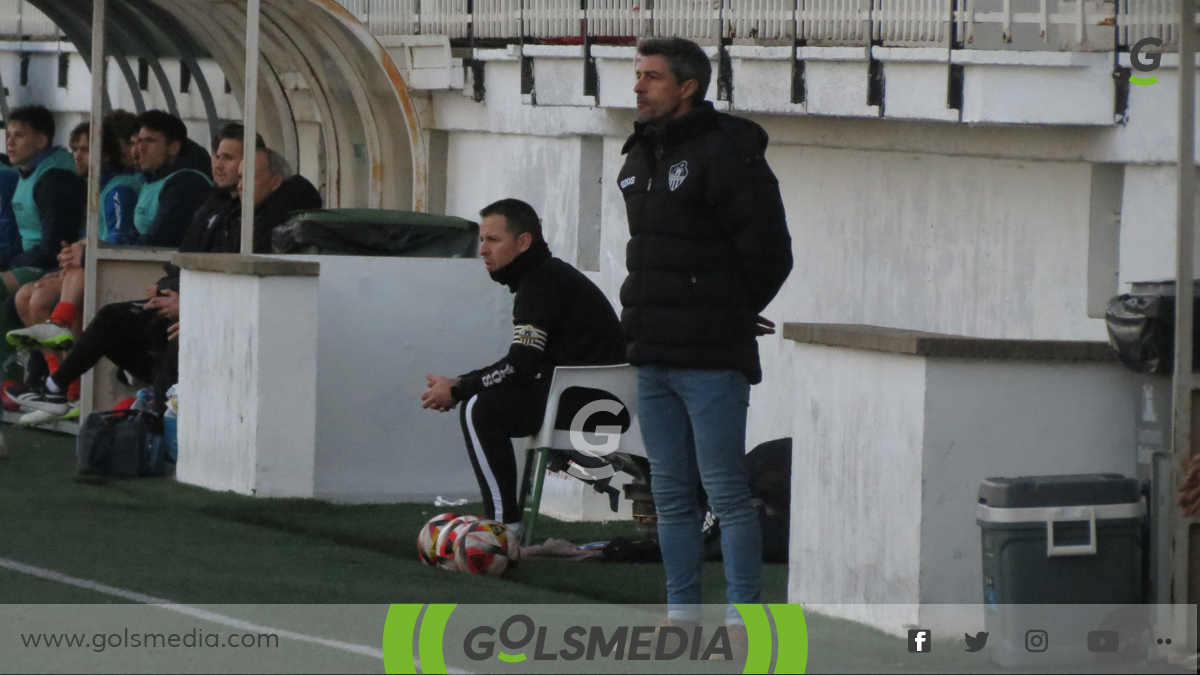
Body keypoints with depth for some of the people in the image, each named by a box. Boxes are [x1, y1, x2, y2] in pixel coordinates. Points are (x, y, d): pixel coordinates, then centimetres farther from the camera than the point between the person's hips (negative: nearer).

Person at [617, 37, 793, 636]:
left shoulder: (724, 154, -12)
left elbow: (769, 251, -11)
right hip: (653, 357, 8)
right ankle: (682, 610, 18)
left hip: (711, 360, -8)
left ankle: (744, 616, -1)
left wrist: (728, 314, 0)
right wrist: (642, 317, 14)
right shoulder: (640, 158, 14)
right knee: (670, 492, 11)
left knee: (725, 491, -6)